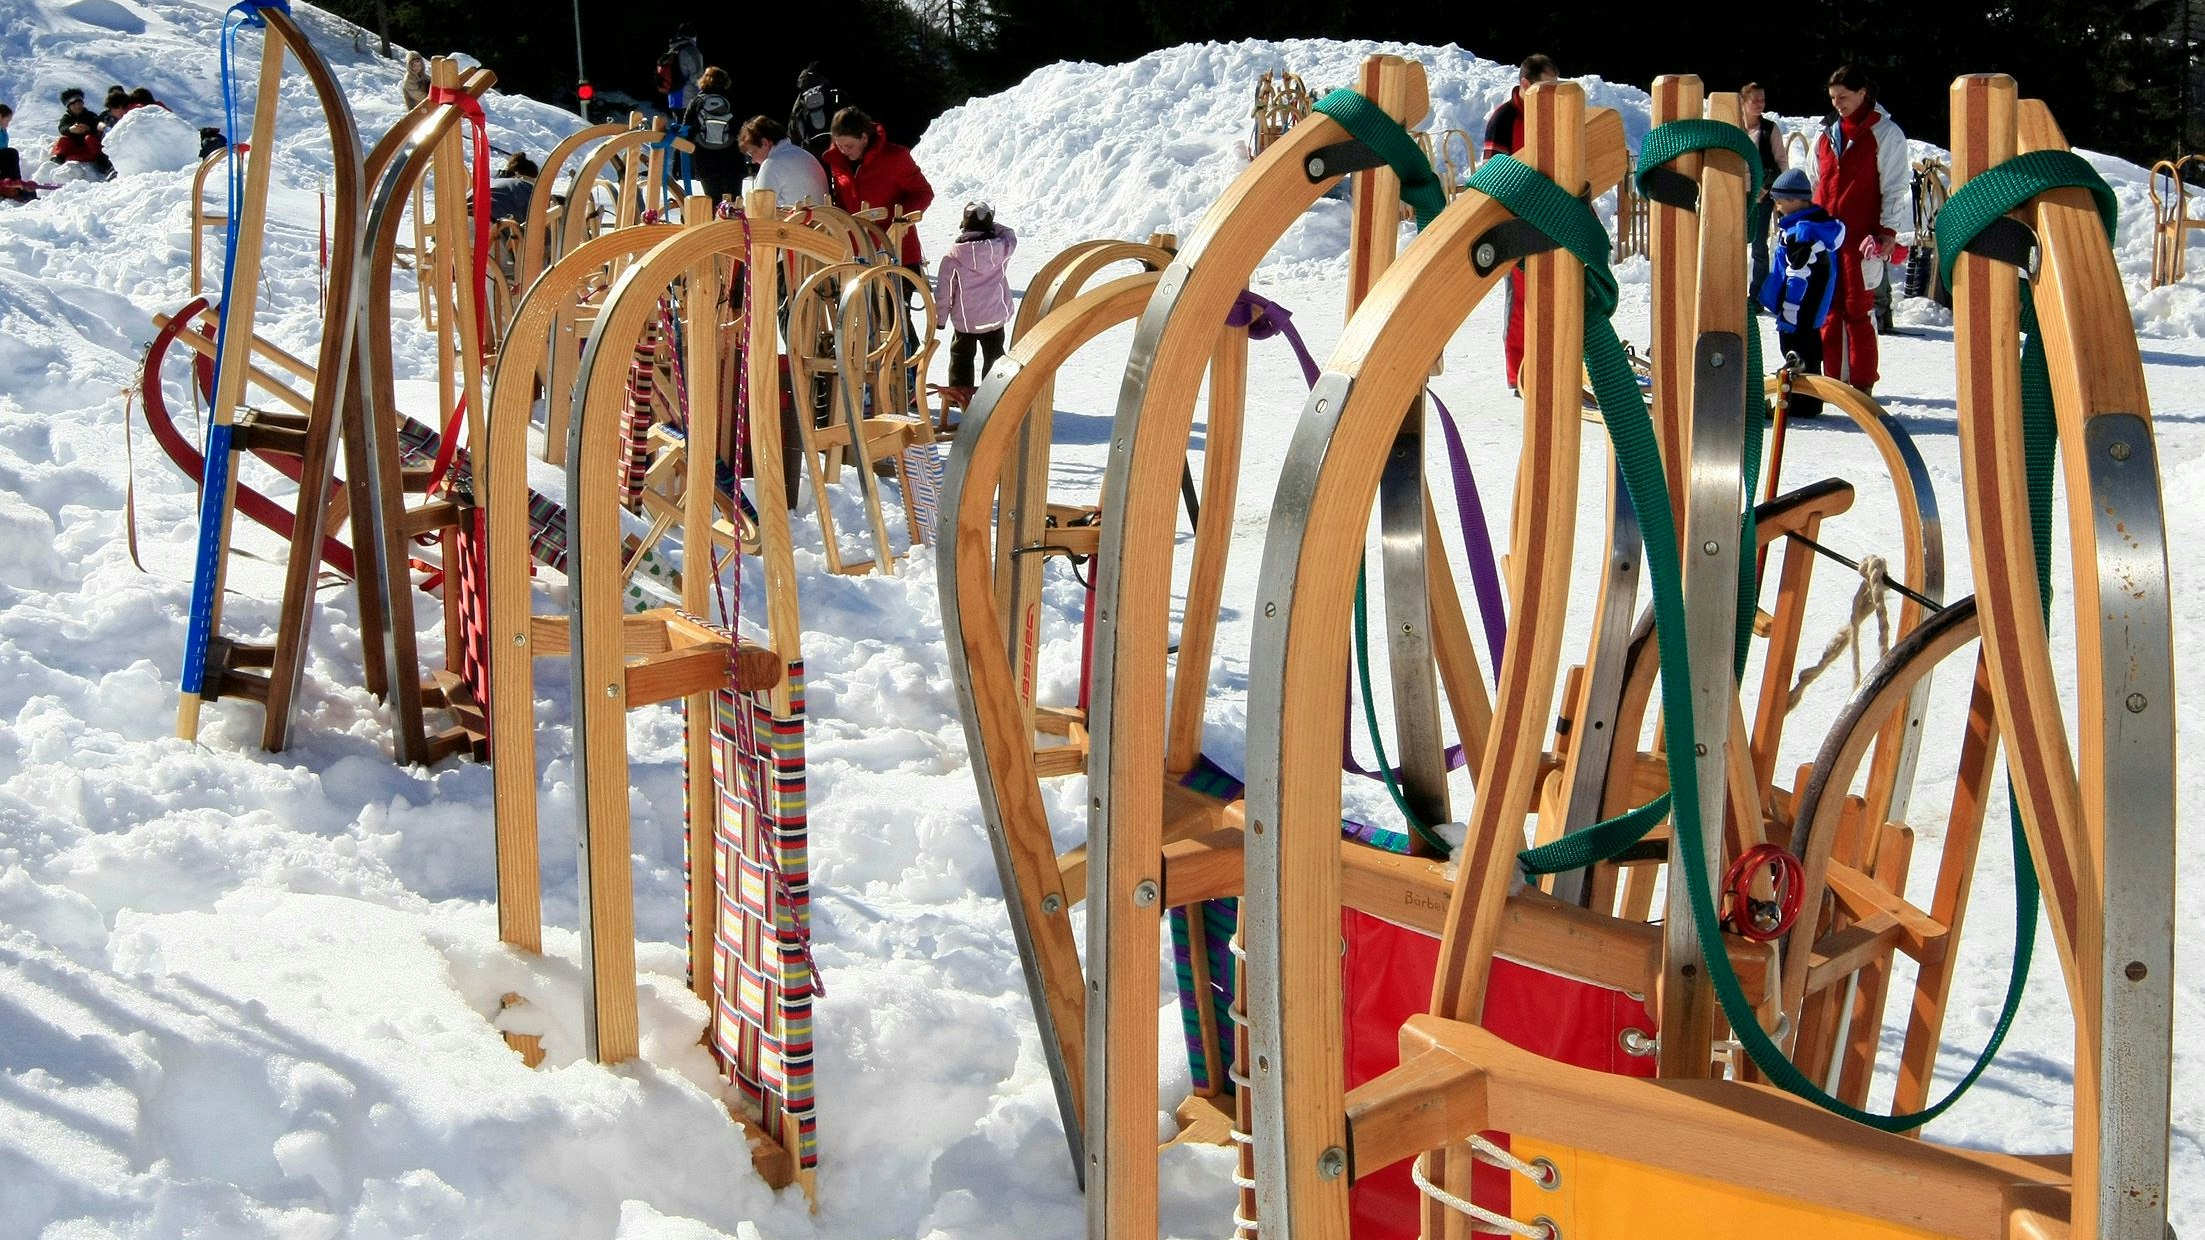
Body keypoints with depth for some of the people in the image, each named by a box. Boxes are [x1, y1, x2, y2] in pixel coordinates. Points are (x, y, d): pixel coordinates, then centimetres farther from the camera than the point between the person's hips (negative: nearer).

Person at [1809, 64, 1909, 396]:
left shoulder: (1885, 133, -1)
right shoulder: (1827, 135, 16)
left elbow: (1894, 188, -4)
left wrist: (1888, 233, -11)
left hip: (1863, 237, -5)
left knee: (1857, 309, -5)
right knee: (1829, 310, 5)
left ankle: (1862, 384, -1)